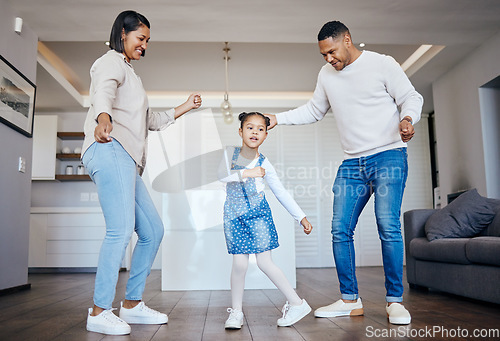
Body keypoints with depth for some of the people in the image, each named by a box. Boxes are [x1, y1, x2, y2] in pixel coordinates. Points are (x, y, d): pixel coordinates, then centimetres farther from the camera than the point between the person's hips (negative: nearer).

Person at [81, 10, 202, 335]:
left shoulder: (128, 72, 35)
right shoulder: (111, 63, 7)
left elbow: (150, 120, 41)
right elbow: (103, 92, -18)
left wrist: (184, 108, 39)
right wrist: (103, 118, -40)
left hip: (128, 162, 10)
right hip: (111, 150, -10)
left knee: (153, 230, 6)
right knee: (121, 230, -18)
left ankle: (132, 304, 12)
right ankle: (100, 312, -10)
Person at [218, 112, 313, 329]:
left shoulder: (264, 164, -6)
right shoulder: (230, 153, -3)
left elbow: (281, 193, 0)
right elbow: (222, 176, -20)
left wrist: (301, 217, -1)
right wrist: (246, 173, -32)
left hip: (258, 214, -1)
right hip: (234, 216, 1)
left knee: (264, 262, -3)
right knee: (239, 264, -3)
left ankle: (297, 303, 11)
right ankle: (236, 311, 16)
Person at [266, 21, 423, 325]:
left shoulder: (382, 64, 0)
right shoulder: (326, 75, 15)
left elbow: (411, 97, 1)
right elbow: (314, 111, 24)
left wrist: (408, 119, -21)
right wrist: (278, 118, 14)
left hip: (388, 156, -5)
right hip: (352, 163, 5)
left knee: (388, 226, -15)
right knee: (340, 229, -1)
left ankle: (395, 301, -1)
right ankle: (350, 300, 9)